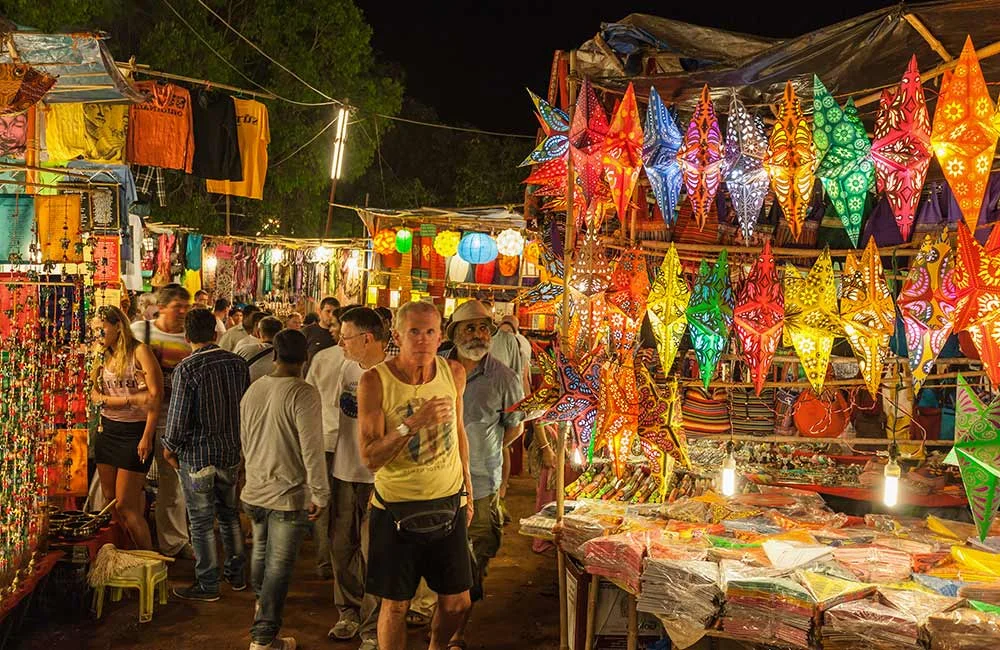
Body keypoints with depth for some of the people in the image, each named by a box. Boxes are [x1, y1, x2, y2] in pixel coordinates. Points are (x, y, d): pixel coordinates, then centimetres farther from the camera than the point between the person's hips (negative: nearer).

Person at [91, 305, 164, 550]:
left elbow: (156, 396, -15)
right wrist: (130, 400, -18)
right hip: (107, 431, 7)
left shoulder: (139, 351, -10)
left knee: (125, 505, -7)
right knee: (110, 499, 9)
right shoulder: (104, 357, 10)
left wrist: (147, 437, -20)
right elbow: (95, 395, -1)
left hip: (135, 432, -7)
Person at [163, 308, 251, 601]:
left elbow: (178, 416, -16)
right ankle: (236, 574, 30)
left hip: (197, 456, -5)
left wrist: (170, 448, 1)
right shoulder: (237, 363, -1)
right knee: (229, 514, 20)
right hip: (232, 453, 5)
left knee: (202, 522, 6)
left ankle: (207, 585, 16)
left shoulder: (186, 369, -17)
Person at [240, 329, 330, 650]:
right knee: (278, 566, 3)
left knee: (260, 554, 26)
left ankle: (261, 606, 50)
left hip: (255, 491, 7)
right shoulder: (303, 394, -20)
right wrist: (320, 494, -9)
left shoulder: (253, 390, 1)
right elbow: (311, 449, -20)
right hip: (290, 494, -6)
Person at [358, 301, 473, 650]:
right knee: (395, 605, 5)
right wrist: (413, 423, -30)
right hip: (397, 508, -3)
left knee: (457, 602, 11)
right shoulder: (375, 381, -14)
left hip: (449, 503, 3)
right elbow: (370, 459, -17)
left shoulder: (454, 373, -2)